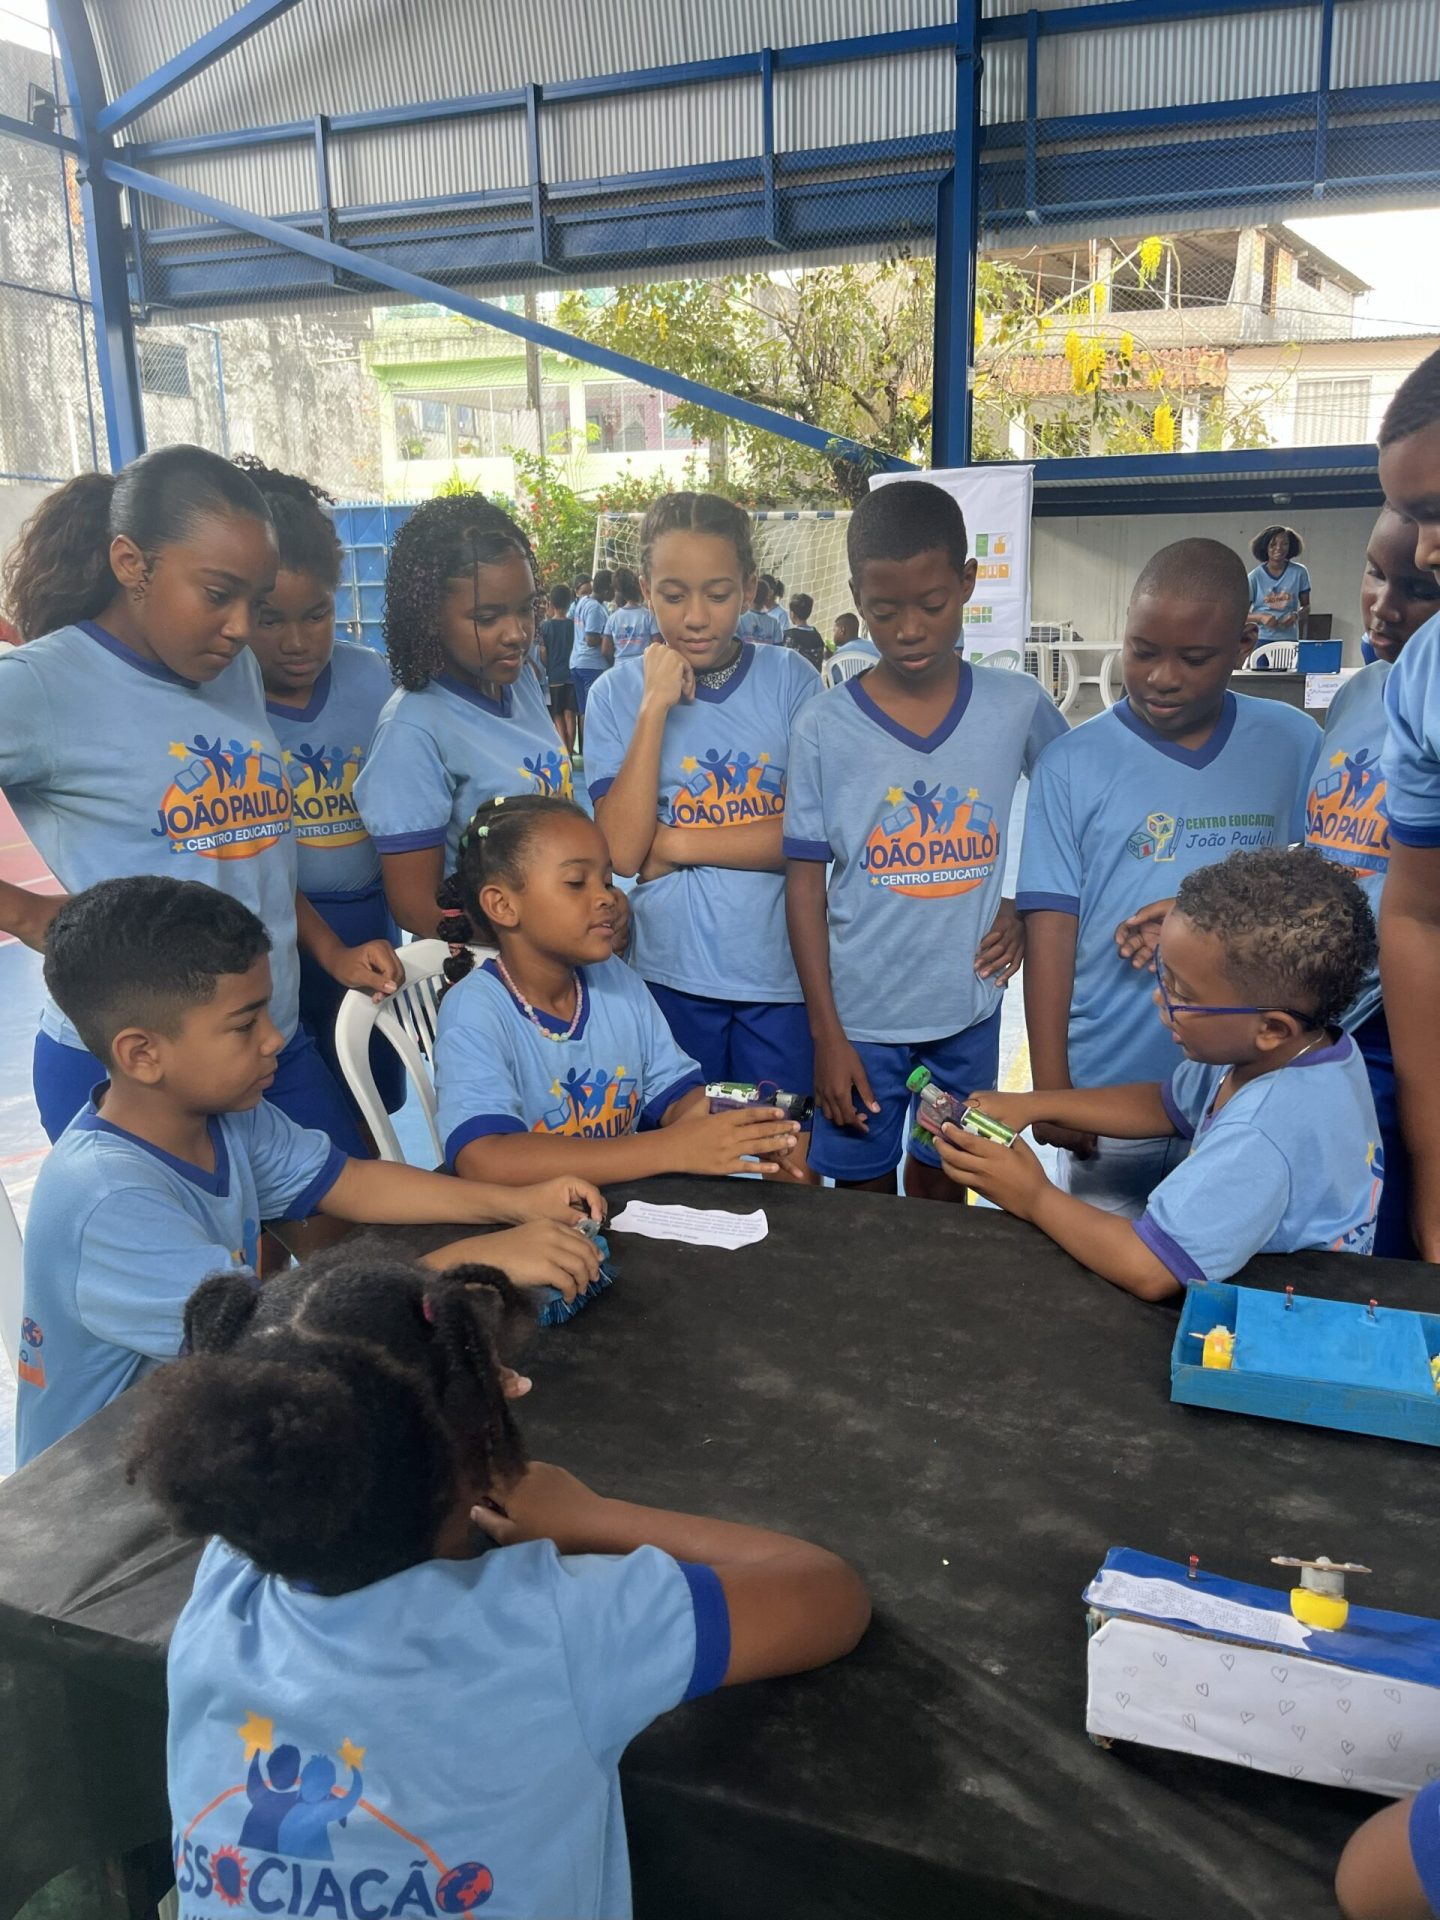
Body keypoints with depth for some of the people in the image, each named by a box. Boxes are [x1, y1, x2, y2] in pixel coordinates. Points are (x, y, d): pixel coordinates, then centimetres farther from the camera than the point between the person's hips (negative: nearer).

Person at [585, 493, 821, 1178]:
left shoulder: (791, 680, -3)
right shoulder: (618, 695, -2)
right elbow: (621, 848, -14)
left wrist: (677, 844, -13)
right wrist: (656, 707, -16)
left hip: (780, 973, 0)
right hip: (672, 975, 1)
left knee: (788, 1161, 12)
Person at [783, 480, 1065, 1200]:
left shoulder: (1020, 707, -5)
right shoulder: (823, 727, -9)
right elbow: (805, 883, -6)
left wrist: (1028, 906, -1)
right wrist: (826, 1033, -7)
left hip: (969, 1009, 2)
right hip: (860, 1016, -1)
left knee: (941, 1192, 19)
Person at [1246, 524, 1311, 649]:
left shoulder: (1299, 572, 1)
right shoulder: (1255, 576, -2)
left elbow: (1306, 606, 10)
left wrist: (1296, 615, -13)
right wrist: (1261, 617, -20)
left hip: (1288, 640, 1)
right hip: (1260, 640, -1)